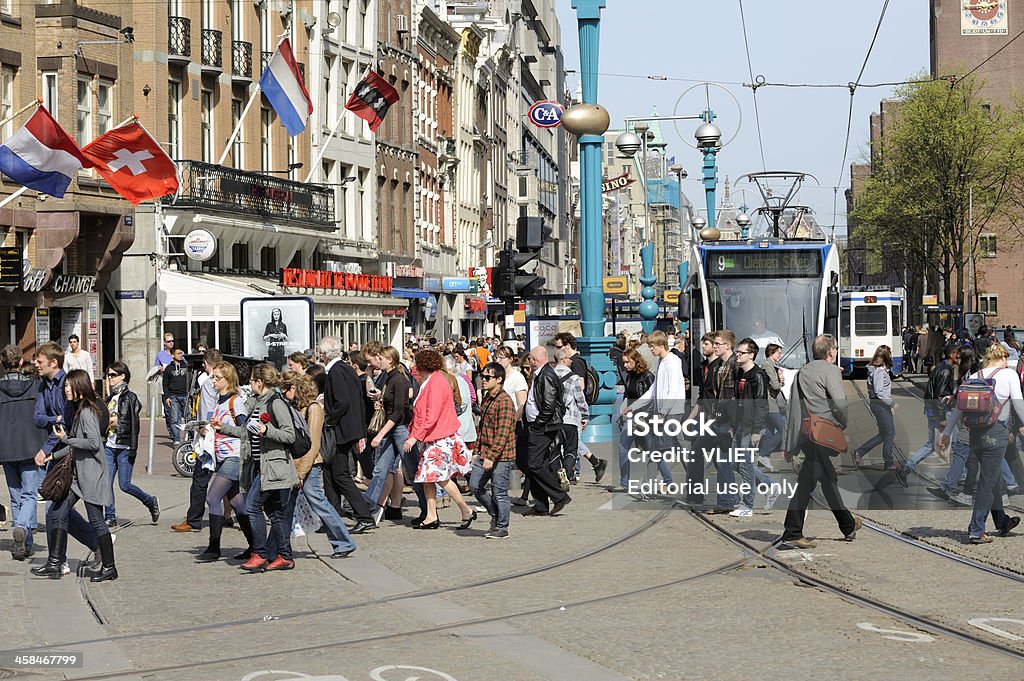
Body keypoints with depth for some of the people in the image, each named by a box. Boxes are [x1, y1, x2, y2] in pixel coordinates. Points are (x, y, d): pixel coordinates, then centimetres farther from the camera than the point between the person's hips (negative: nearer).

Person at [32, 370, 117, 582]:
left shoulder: (87, 412, -15)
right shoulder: (78, 411, 14)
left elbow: (94, 443, -23)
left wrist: (66, 439, -18)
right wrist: (53, 456, 19)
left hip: (90, 475, -10)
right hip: (77, 474, 10)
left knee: (96, 521, -3)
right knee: (56, 513, 6)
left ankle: (109, 567, 6)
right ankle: (55, 563, 8)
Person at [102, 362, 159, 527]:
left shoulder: (130, 397, -8)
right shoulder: (110, 398, 13)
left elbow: (134, 425, -12)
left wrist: (133, 450, -15)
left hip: (124, 447, -6)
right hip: (108, 446, 6)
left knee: (125, 485, -4)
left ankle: (151, 502, 18)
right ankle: (110, 517, 7)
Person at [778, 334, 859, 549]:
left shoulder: (802, 372, 16)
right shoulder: (830, 370, -7)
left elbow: (793, 410, 15)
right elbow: (840, 404, -19)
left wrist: (789, 445, 15)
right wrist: (846, 426, 0)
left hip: (806, 434, 8)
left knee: (829, 480, 15)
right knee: (807, 483, -3)